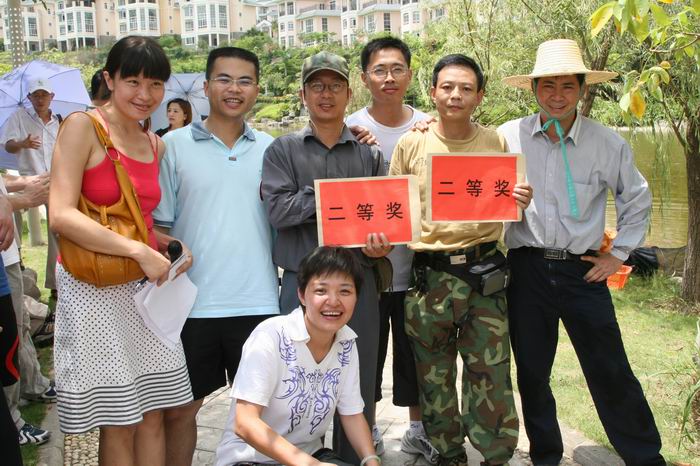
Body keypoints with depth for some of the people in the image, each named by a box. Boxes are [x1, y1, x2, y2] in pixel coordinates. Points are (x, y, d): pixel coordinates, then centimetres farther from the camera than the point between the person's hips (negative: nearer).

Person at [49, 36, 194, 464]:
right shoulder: (83, 127, -9)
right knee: (119, 424, 4)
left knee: (153, 413, 11)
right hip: (93, 288, -6)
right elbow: (62, 215, -18)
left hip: (145, 286, 6)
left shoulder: (156, 145, 11)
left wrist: (168, 245, 1)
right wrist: (141, 252, -21)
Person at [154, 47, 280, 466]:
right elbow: (158, 224, 2)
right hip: (192, 303, -1)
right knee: (180, 410, 11)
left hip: (258, 302, 2)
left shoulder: (270, 149, 7)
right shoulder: (174, 145, 0)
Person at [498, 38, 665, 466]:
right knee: (532, 374, 11)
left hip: (582, 270, -1)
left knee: (612, 374, 3)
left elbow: (637, 199, 11)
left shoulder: (608, 143, -1)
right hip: (527, 268, 1)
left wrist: (619, 254, 8)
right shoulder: (509, 137, -2)